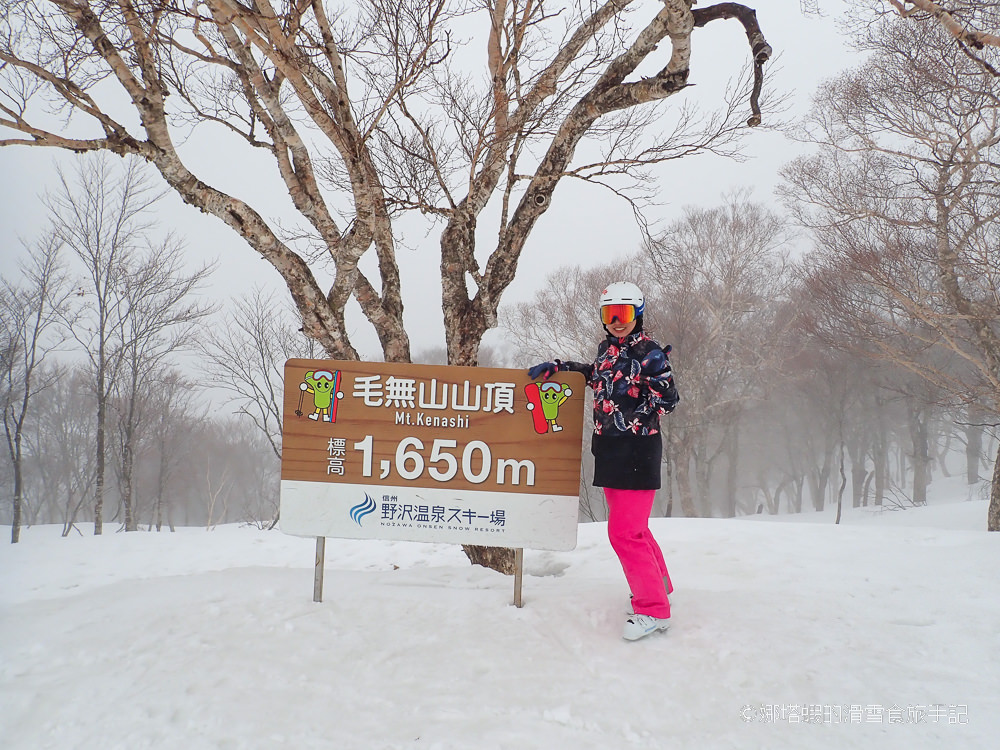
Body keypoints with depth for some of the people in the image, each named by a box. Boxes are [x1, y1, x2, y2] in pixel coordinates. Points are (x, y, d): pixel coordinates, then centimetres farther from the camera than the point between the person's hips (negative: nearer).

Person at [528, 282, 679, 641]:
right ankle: (659, 584, 38)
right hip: (610, 451, 8)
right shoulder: (606, 348, 13)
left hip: (636, 452, -8)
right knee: (632, 526, 19)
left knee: (624, 531, -12)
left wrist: (632, 423, -12)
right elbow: (594, 373, 32)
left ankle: (653, 609, -2)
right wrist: (555, 367, 22)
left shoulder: (649, 351, -10)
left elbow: (667, 399, -14)